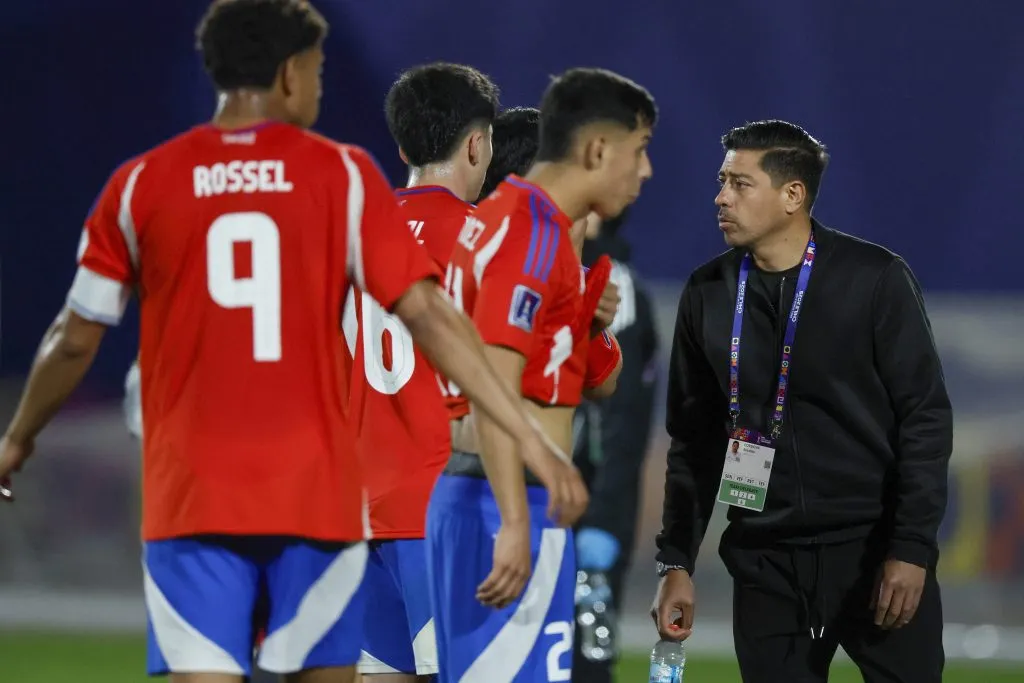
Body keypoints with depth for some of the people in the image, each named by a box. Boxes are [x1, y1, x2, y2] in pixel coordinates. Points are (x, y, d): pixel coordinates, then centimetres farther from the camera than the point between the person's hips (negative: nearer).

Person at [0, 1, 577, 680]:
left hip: (190, 497, 0)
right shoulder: (343, 175, 0)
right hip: (315, 496, 0)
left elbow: (75, 340, 9)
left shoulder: (142, 184, 3)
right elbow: (428, 315, -6)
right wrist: (530, 438, -5)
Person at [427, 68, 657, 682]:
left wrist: (582, 324, 7)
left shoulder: (501, 214, 16)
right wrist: (516, 524, -25)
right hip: (511, 504, -10)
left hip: (466, 493, 10)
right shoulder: (537, 234, -14)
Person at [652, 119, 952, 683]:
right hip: (765, 564, 3)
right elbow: (693, 440, 13)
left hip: (873, 550, -3)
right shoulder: (708, 295, 7)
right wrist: (676, 561, 9)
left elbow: (925, 418, -5)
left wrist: (912, 548, -12)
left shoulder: (875, 280, -5)